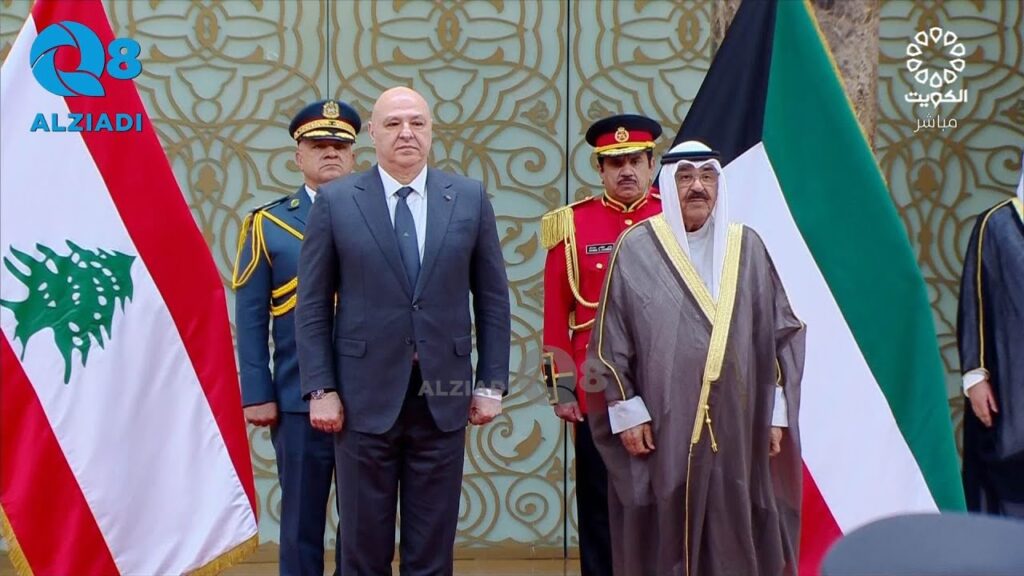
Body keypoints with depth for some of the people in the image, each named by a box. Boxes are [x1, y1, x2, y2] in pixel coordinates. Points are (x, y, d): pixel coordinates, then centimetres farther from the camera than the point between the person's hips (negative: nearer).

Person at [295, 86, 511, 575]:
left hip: (444, 398, 1)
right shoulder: (335, 201, 1)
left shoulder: (470, 198, 5)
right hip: (365, 397, -1)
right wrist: (320, 389, -5)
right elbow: (312, 306, 1)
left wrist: (491, 383, 2)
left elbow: (493, 299, 7)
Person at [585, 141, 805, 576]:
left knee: (736, 541, 6)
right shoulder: (636, 249, -1)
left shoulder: (747, 248, 6)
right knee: (665, 540, 4)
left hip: (737, 427, 2)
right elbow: (611, 341, 0)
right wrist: (627, 412, -5)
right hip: (662, 426, -2)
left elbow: (782, 333, 8)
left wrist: (776, 412, 4)